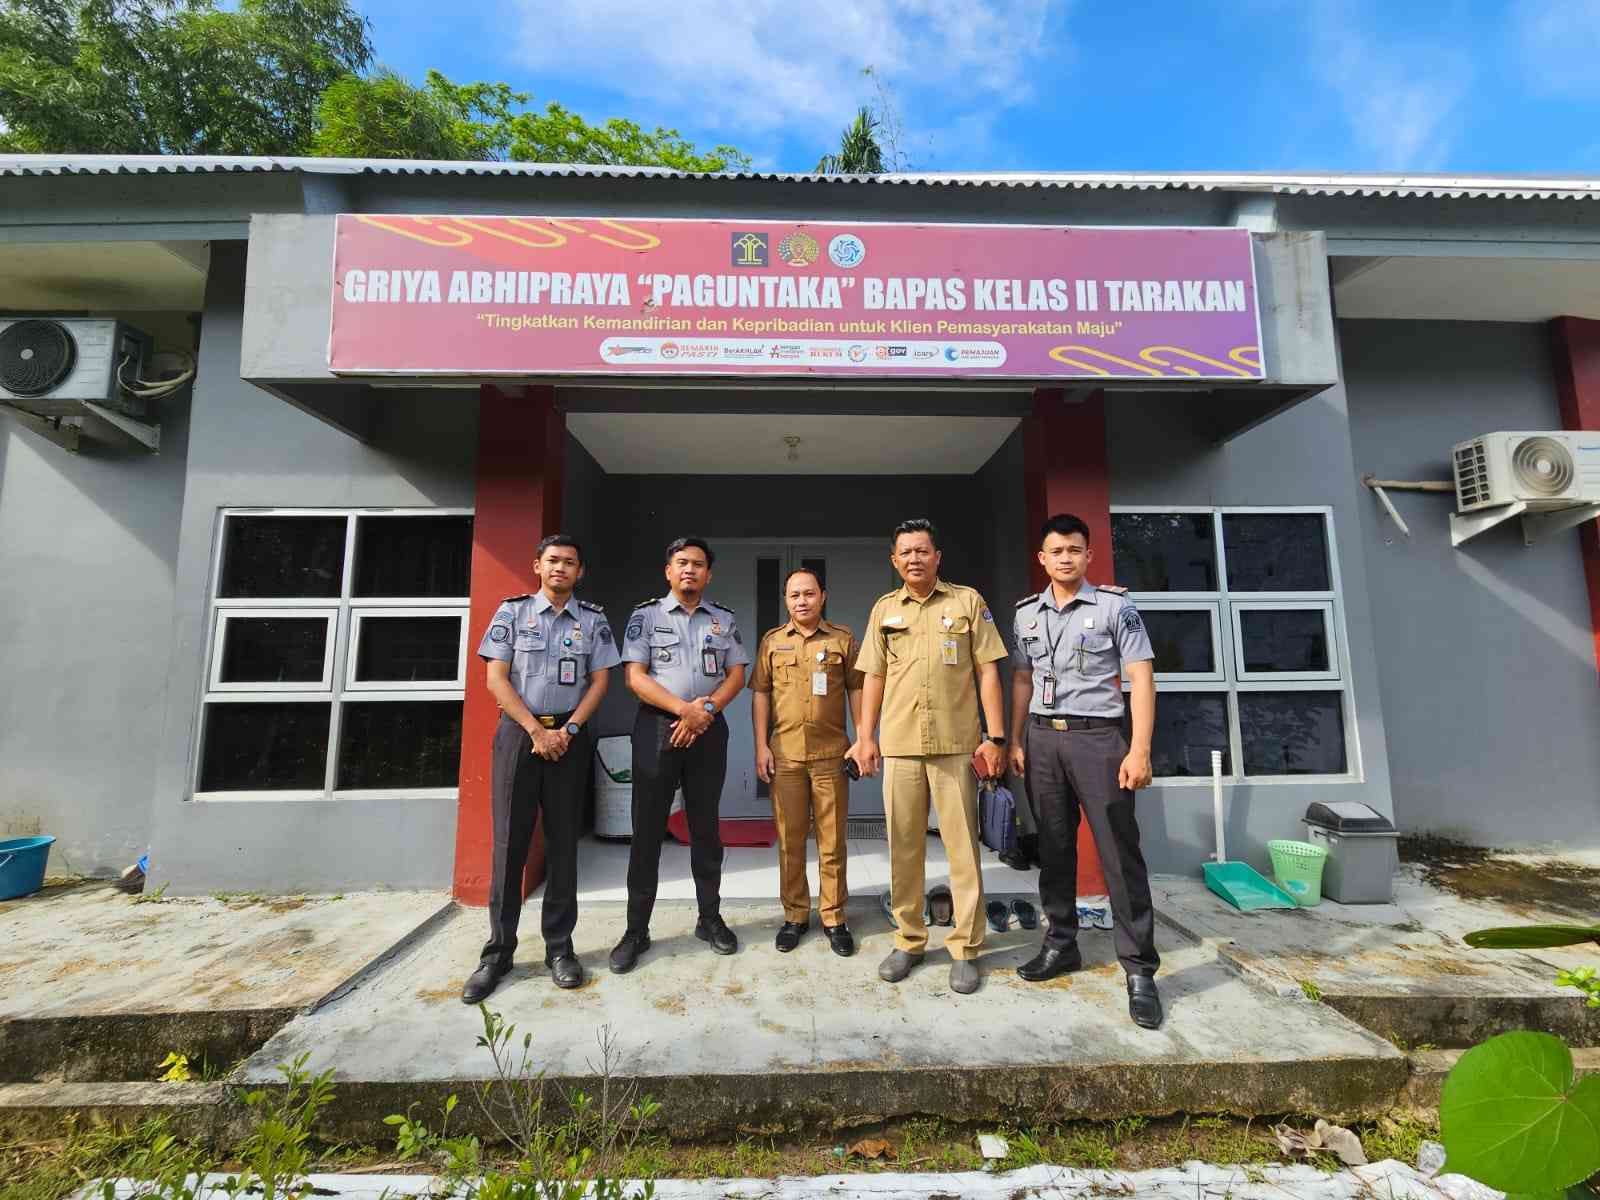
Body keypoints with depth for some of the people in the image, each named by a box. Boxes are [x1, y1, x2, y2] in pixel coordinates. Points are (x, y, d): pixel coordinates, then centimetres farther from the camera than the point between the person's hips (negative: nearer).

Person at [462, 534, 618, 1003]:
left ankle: (559, 947, 16)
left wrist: (567, 730, -9)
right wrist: (536, 731, -10)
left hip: (569, 735, 1)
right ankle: (498, 952, 13)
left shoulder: (593, 620, 7)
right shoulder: (512, 611, 4)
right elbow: (496, 678, -2)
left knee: (563, 842, 6)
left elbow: (600, 679, 3)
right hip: (519, 732, -1)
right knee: (509, 841, 2)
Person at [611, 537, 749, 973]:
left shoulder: (724, 620, 10)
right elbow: (635, 677, -6)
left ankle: (710, 918, 24)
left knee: (706, 827, 11)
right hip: (657, 728, -2)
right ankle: (636, 929, 15)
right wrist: (685, 709, -16)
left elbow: (737, 675, 5)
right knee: (647, 829, 3)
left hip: (709, 729, 2)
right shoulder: (646, 615, 2)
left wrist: (706, 710, -12)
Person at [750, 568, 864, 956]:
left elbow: (856, 690, 6)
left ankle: (834, 918, 20)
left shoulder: (842, 639, 5)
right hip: (785, 754, 1)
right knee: (789, 840, 9)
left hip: (831, 753, -1)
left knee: (833, 840, 5)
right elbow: (760, 693, 7)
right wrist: (761, 746, 0)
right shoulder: (772, 641, 8)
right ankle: (795, 916, 24)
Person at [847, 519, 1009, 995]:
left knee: (962, 847, 4)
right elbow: (874, 677, 11)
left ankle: (965, 948, 18)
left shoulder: (968, 601, 3)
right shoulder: (884, 609, 10)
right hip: (899, 743, 3)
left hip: (957, 743, -2)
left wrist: (995, 736, -5)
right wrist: (865, 736, 5)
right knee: (903, 847, 10)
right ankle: (908, 940, 25)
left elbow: (988, 671, 1)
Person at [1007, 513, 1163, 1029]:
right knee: (1053, 847, 11)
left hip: (1097, 735, -4)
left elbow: (1141, 677, -6)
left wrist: (1140, 749, -13)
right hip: (1042, 737, 4)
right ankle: (1060, 945, 26)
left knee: (1119, 852, -1)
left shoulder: (1115, 606, -2)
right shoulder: (1026, 613, 10)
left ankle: (1139, 969, 11)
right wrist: (1014, 741, 8)